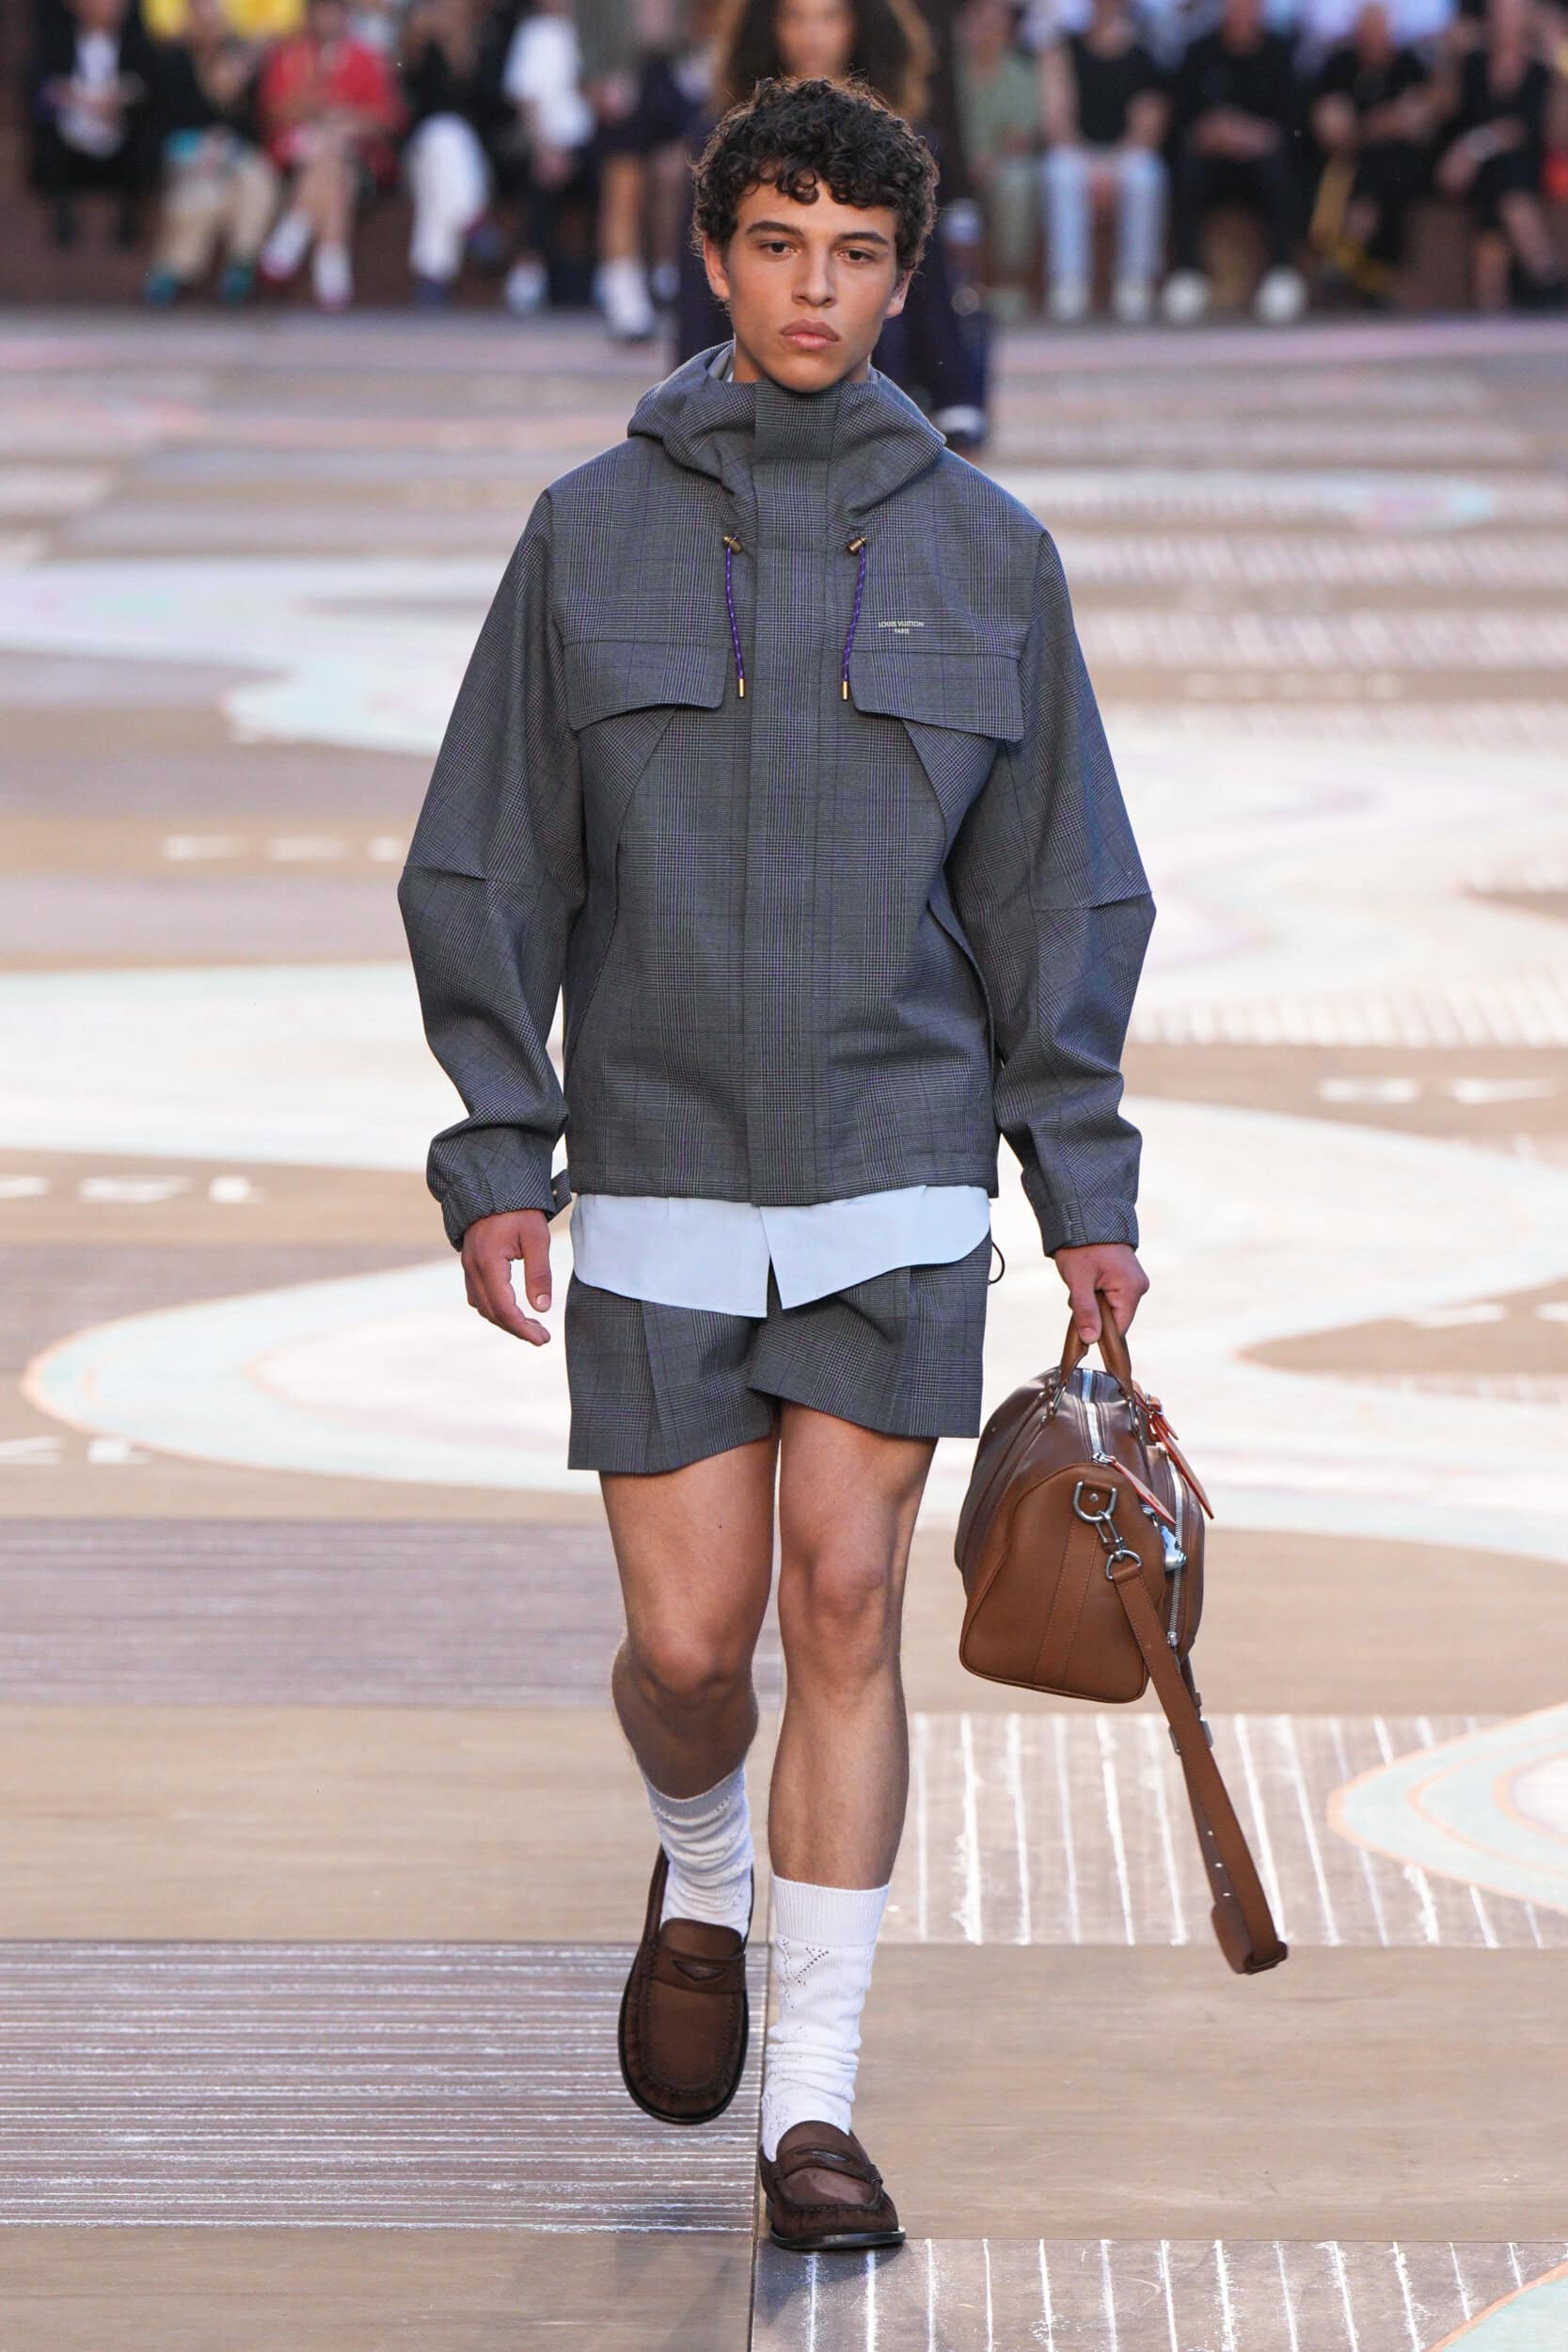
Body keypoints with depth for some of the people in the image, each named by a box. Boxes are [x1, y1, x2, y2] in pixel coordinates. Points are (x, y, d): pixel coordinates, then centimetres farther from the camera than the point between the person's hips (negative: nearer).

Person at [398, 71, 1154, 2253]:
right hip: (660, 1187, 0)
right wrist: (497, 1156, -4)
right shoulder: (592, 533, 1)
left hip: (897, 1179, 0)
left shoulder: (985, 551, 3)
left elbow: (1057, 890, 6)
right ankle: (702, 1882, 35)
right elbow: (487, 865, 3)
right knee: (690, 1641, 0)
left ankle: (814, 2101, 0)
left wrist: (1087, 1194, 3)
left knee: (848, 1607, -7)